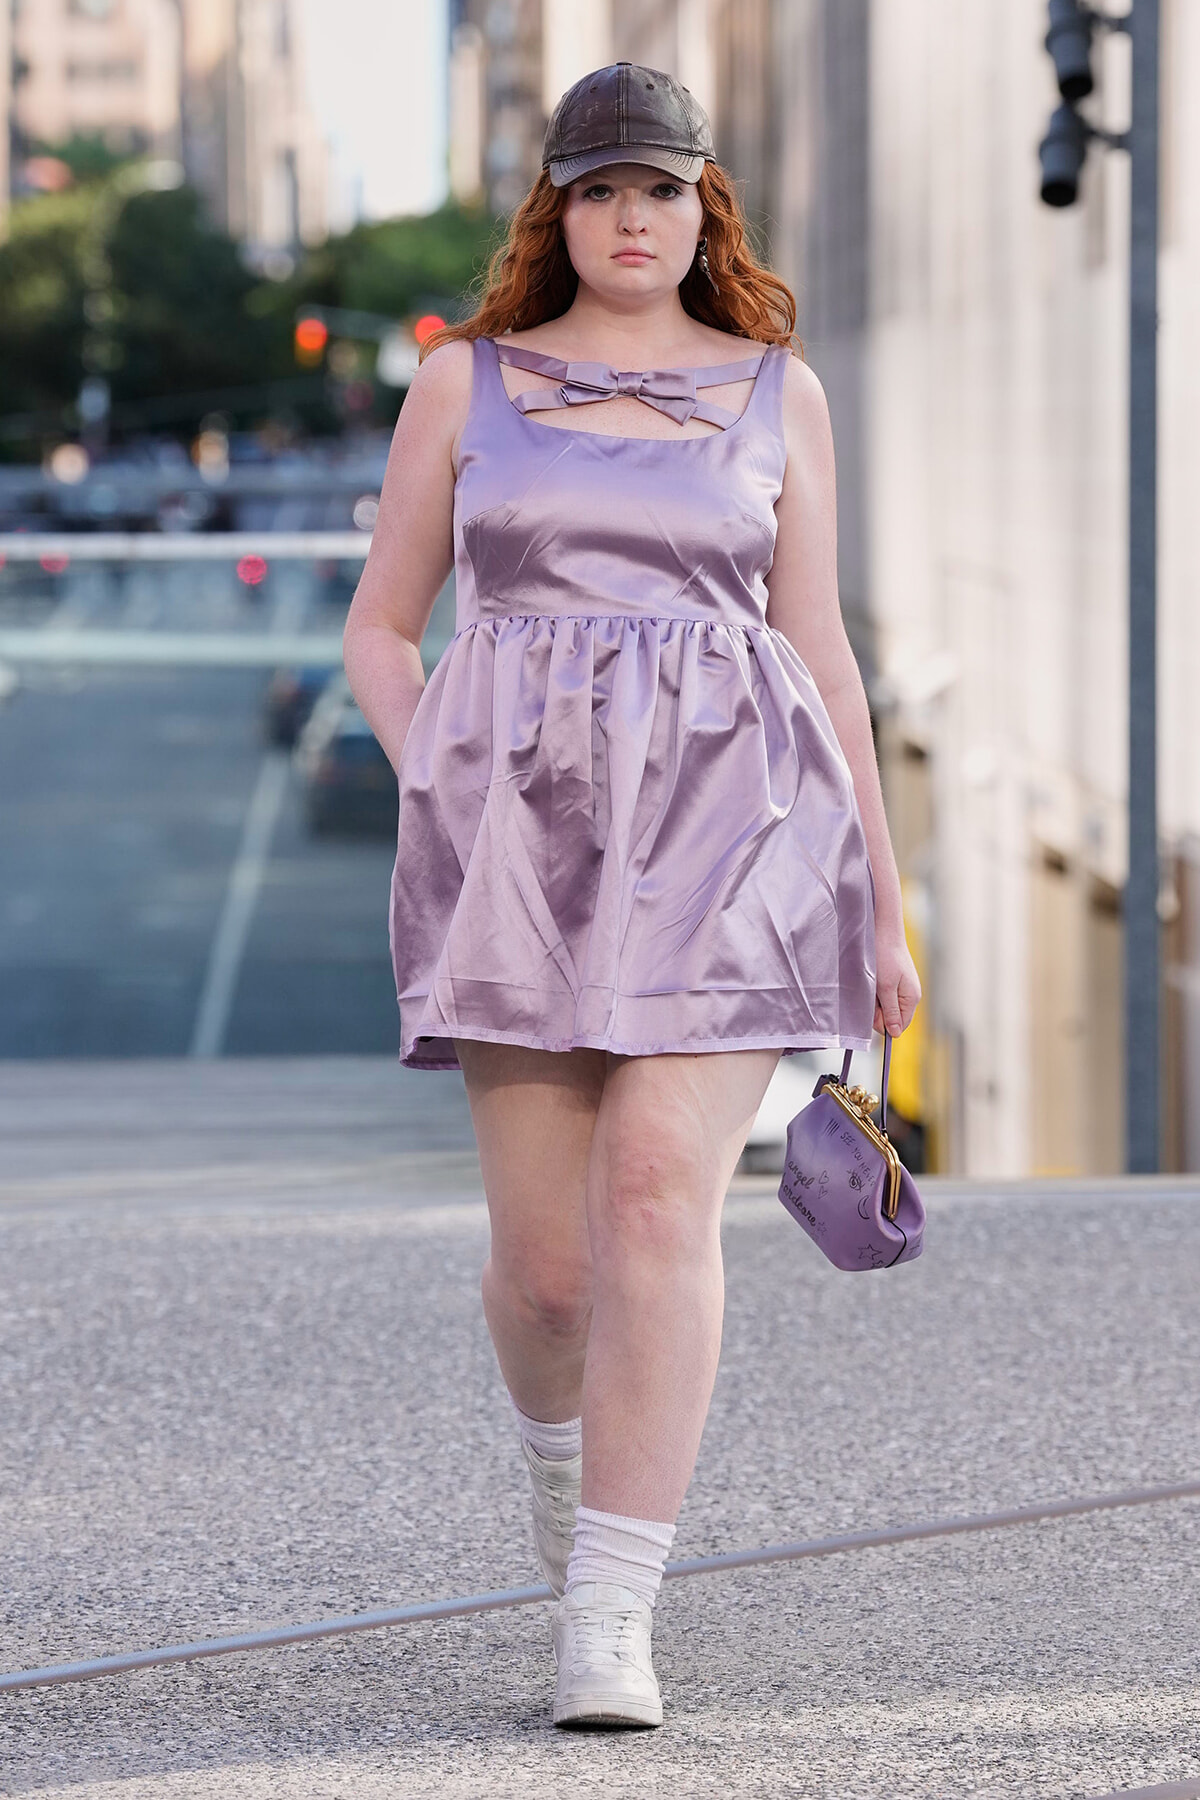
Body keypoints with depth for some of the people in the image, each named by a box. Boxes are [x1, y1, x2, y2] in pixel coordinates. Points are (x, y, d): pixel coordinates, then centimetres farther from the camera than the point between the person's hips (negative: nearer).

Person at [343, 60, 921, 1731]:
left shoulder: (776, 393, 10)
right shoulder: (465, 379, 10)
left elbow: (818, 649, 12)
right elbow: (379, 628, 14)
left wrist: (882, 900, 10)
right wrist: (441, 800, -4)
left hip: (722, 825, -1)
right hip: (525, 830, 1)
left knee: (662, 1207, -16)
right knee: (545, 1252, 1)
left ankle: (609, 1622, -13)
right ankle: (563, 1436, 38)